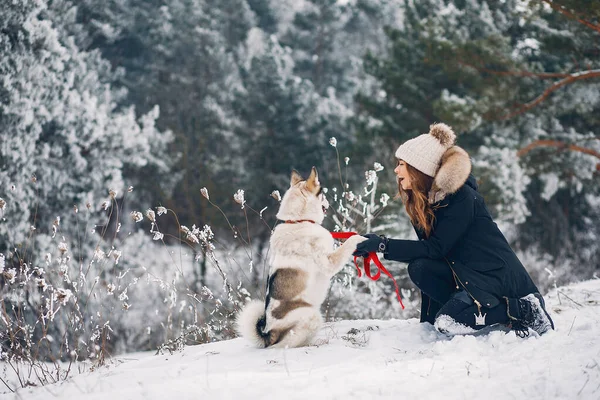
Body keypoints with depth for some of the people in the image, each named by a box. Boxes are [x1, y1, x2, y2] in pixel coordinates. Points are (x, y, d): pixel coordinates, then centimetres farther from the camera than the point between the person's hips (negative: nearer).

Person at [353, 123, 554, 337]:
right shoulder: (425, 200, 7)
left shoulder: (460, 197, -18)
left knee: (447, 322, -24)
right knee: (419, 268, -16)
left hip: (499, 276, -8)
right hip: (469, 274, 8)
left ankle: (525, 310, -10)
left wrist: (384, 245, -24)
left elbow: (436, 248, -22)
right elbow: (429, 247, 5)